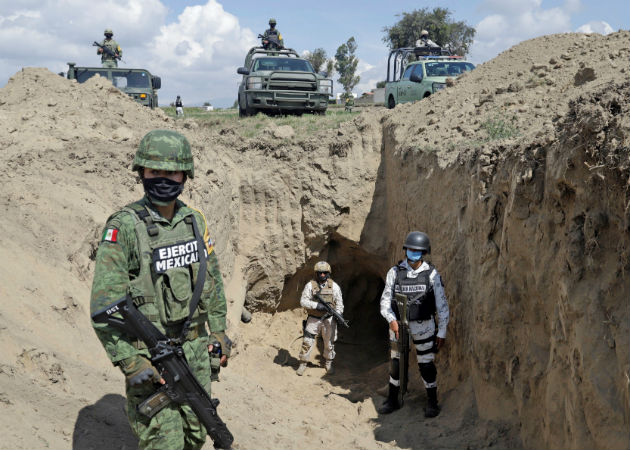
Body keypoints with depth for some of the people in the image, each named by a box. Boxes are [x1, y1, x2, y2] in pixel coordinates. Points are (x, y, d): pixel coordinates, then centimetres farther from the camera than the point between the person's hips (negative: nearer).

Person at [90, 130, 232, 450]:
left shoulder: (195, 221, 4)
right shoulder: (124, 227, -16)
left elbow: (212, 279, 16)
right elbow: (104, 305, -19)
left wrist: (218, 330, 13)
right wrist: (132, 364, -22)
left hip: (195, 348, 6)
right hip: (150, 354, -6)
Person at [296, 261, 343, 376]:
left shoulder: (334, 286, 0)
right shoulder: (310, 285, -4)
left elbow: (339, 303, 2)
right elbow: (303, 301, -8)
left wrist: (338, 314, -14)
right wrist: (317, 305, -21)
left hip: (329, 320, 1)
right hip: (313, 319, -1)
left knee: (329, 343, 10)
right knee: (307, 342, -2)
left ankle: (328, 364, 28)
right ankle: (302, 364, 11)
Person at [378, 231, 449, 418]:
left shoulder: (431, 274, -6)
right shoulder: (395, 272, -2)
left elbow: (442, 306, -3)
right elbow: (385, 301, -3)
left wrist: (442, 332, -4)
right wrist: (392, 320, -20)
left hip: (423, 326, -2)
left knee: (426, 364, 4)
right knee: (396, 363, 13)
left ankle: (432, 402, 20)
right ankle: (392, 400, 28)